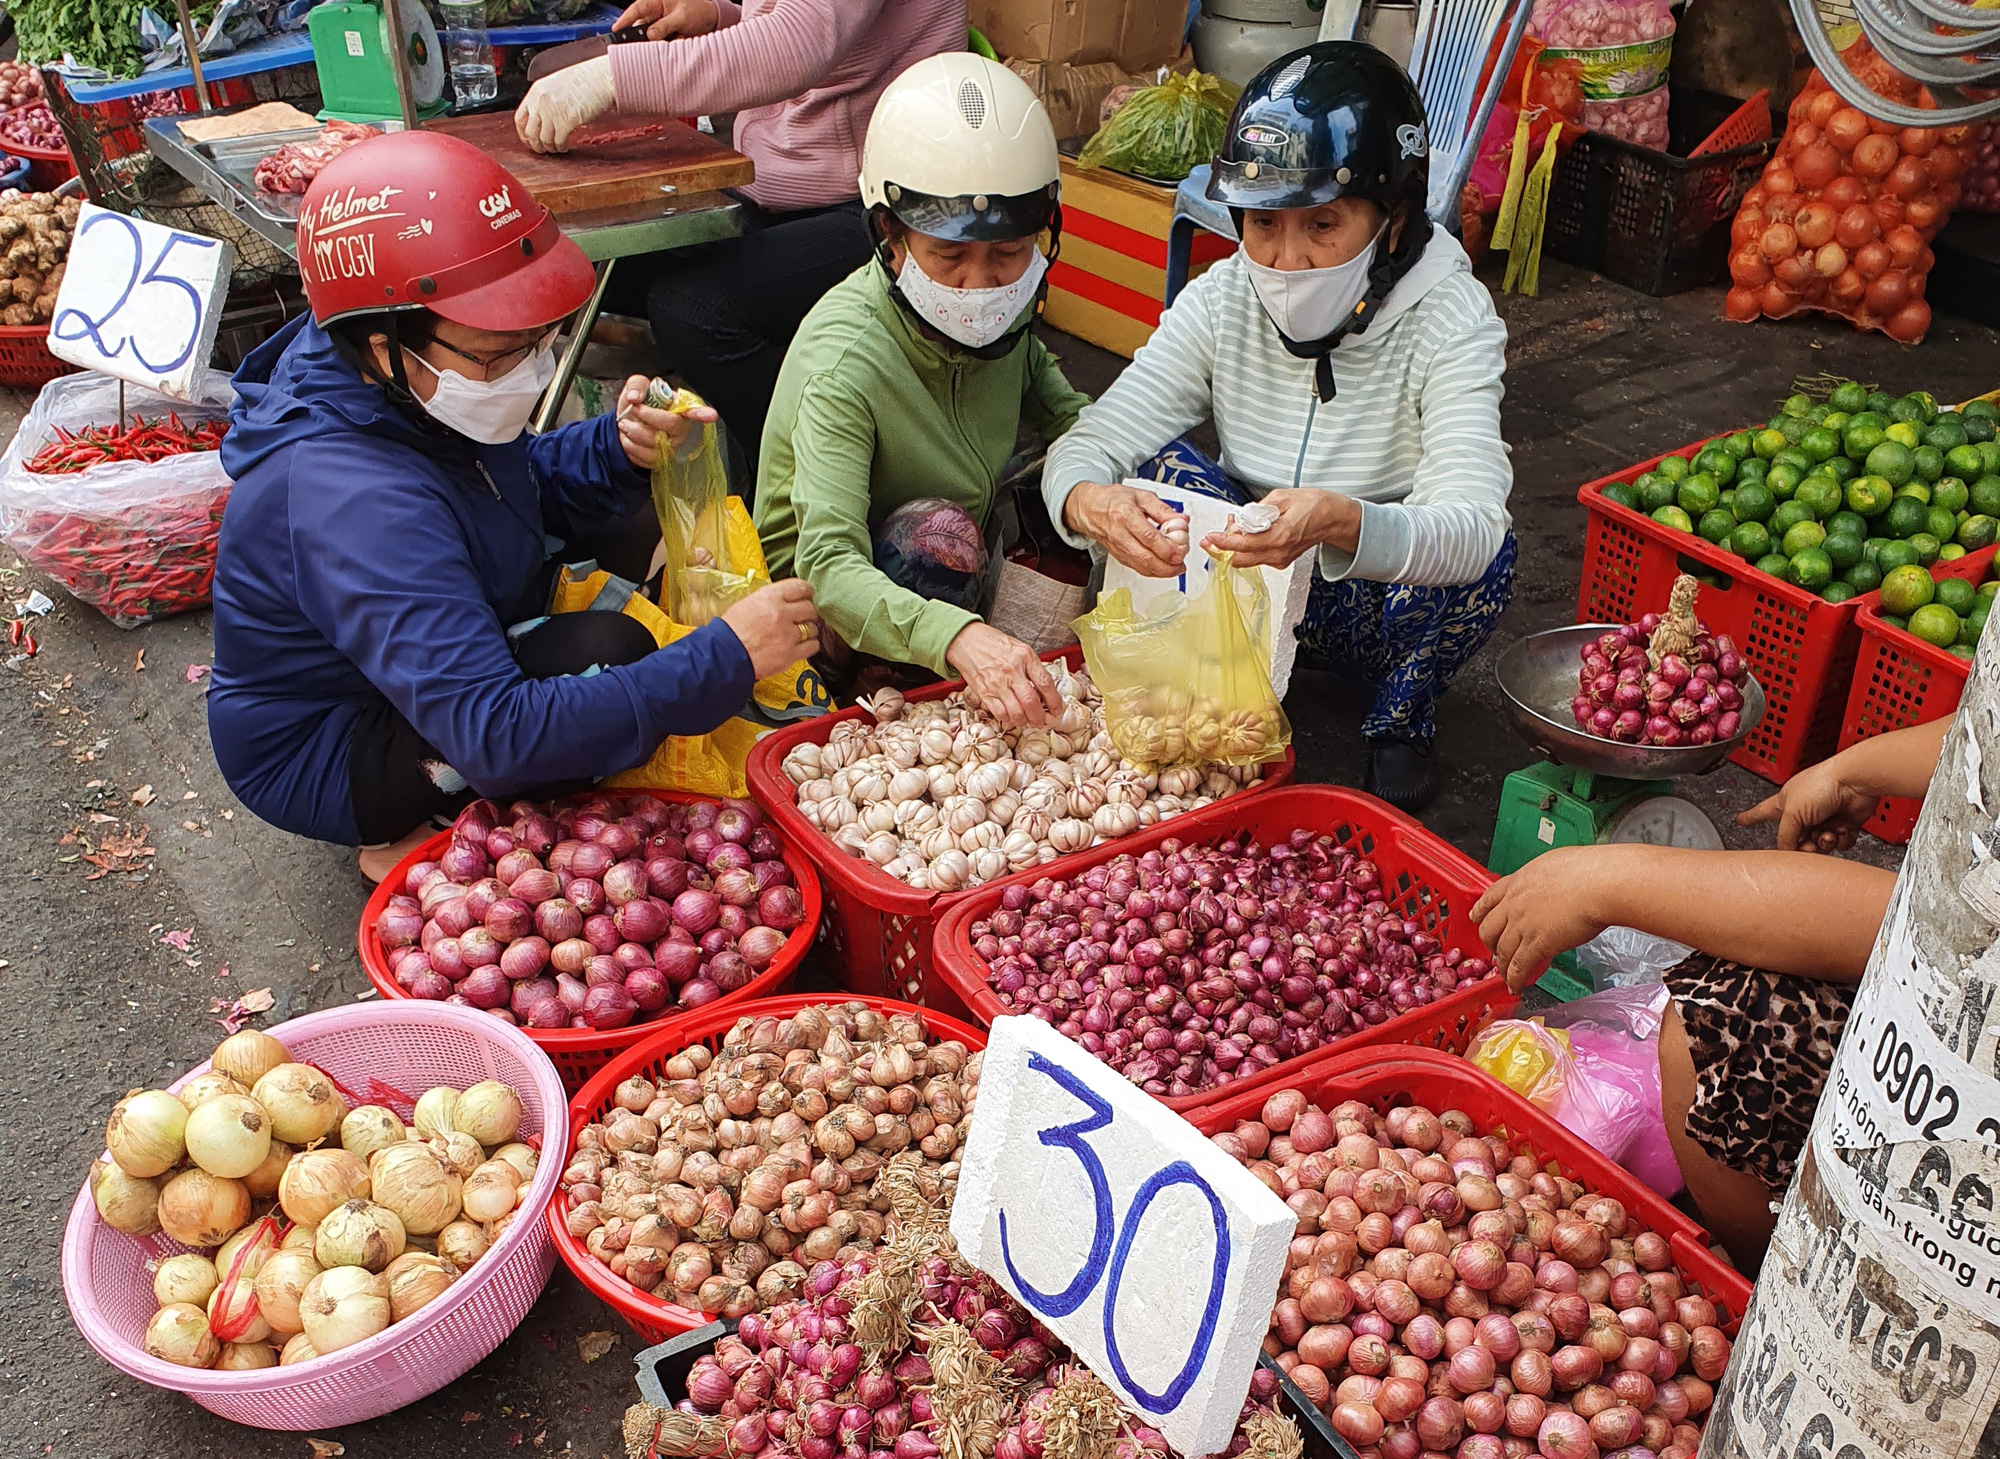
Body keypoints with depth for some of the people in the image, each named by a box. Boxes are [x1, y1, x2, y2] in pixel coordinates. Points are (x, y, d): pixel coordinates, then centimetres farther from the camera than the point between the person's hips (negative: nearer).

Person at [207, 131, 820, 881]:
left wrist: (618, 448, -12)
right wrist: (726, 660, -42)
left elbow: (529, 486, 11)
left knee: (653, 529, 6)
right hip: (328, 759, -9)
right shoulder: (355, 505, -38)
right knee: (606, 655, -31)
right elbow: (495, 736, -43)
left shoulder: (411, 389, -10)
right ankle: (418, 843, -10)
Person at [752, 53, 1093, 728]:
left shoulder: (1004, 306, -12)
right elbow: (830, 569, -42)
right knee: (939, 532, -38)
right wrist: (958, 639, -61)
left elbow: (1057, 410, 8)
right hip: (821, 602, -6)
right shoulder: (844, 360, -33)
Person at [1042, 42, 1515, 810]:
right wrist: (1089, 503, -45)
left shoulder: (1451, 319, -22)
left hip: (1384, 609, -1)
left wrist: (1340, 524, -59)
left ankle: (1401, 717, -1)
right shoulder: (1221, 300, -12)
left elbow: (1471, 524, -37)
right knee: (1159, 468, -23)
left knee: (1484, 550, -32)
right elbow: (1085, 445, -19)